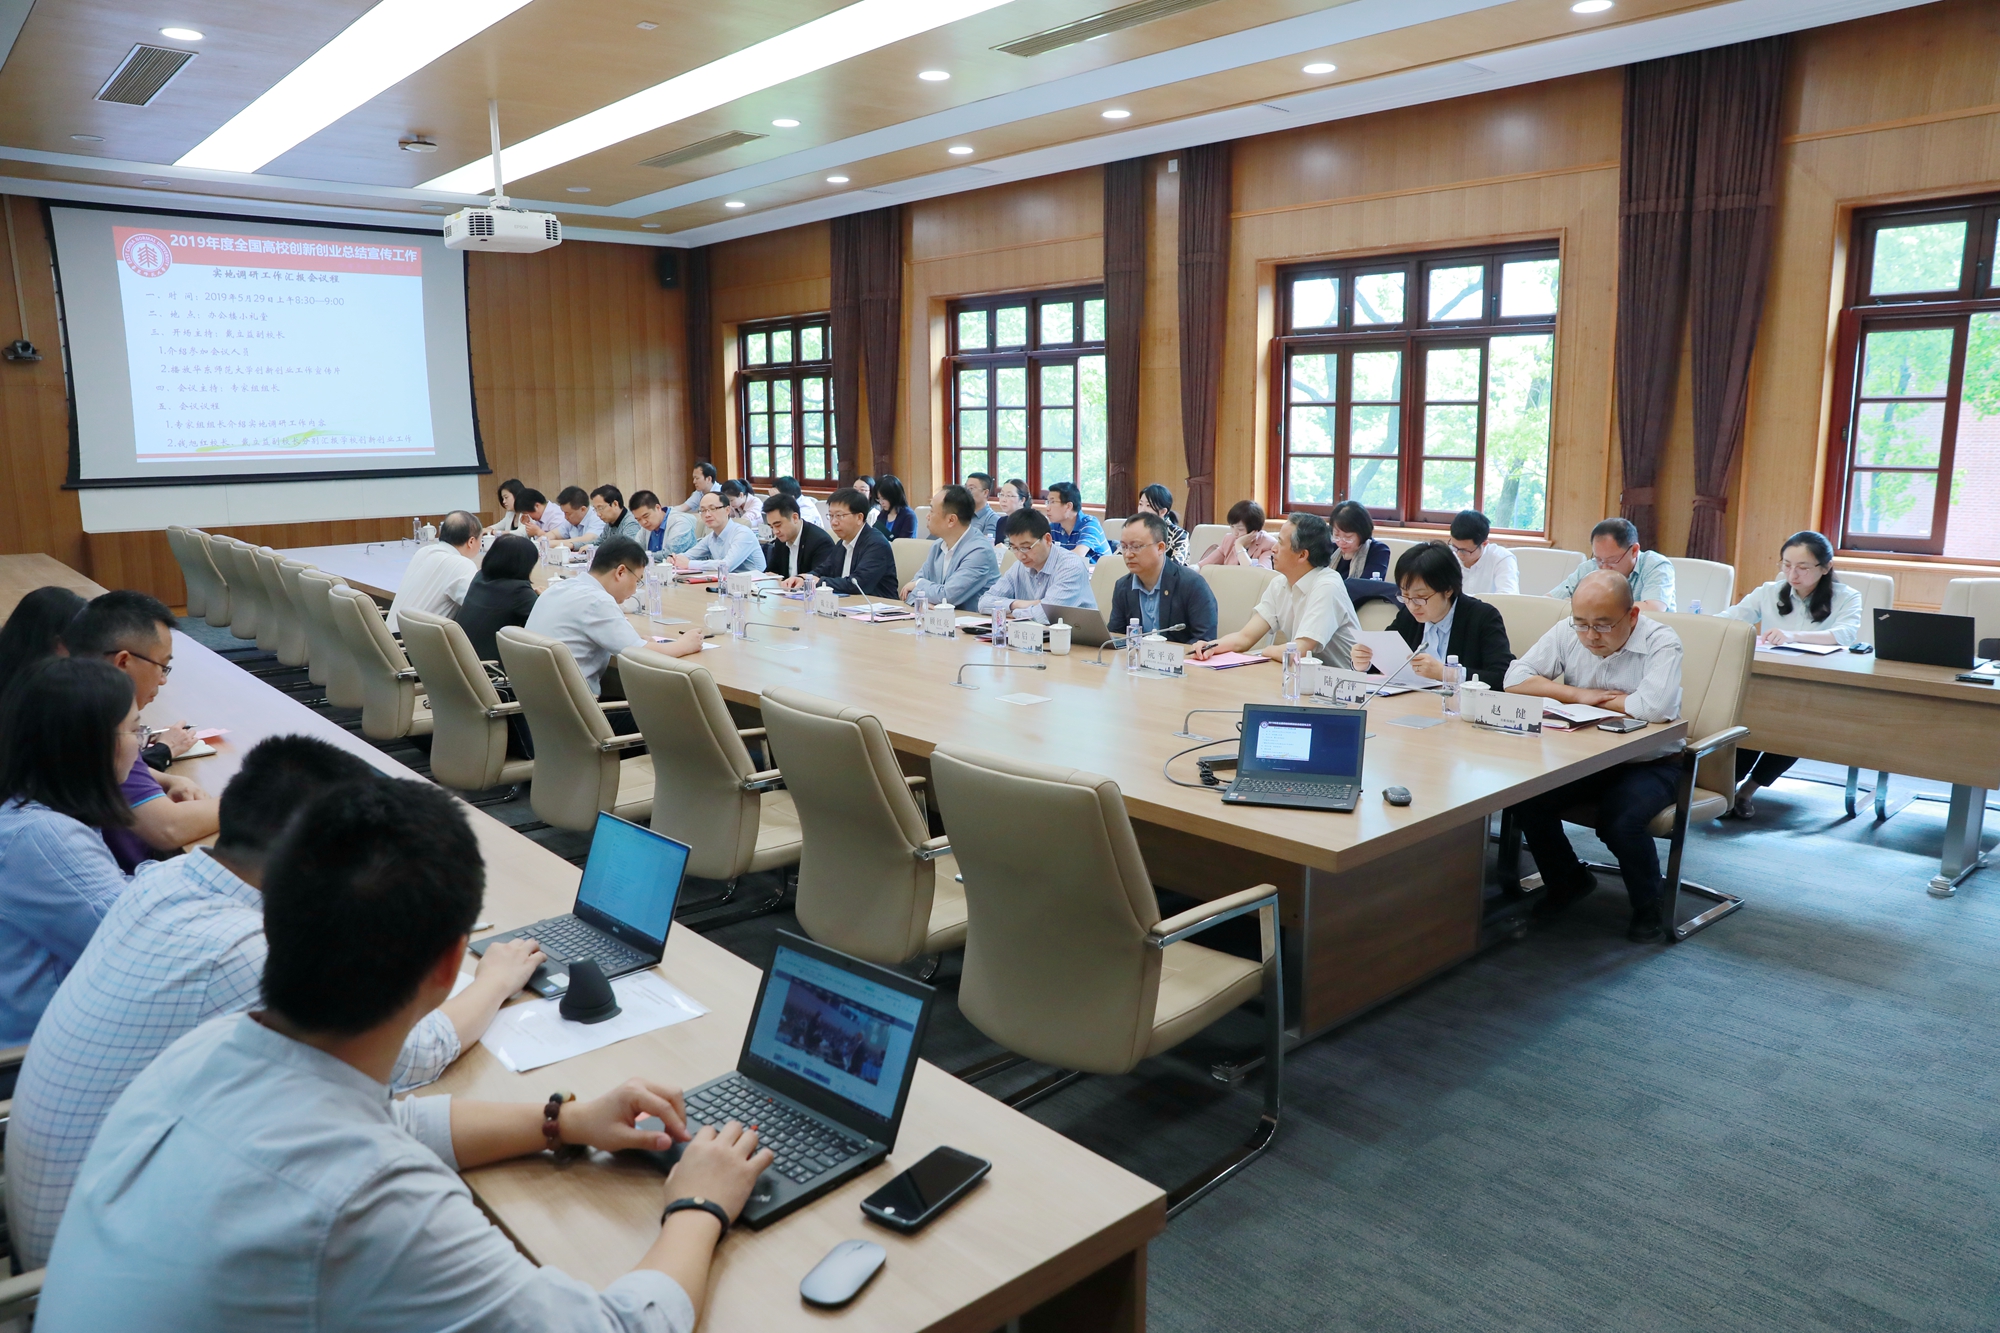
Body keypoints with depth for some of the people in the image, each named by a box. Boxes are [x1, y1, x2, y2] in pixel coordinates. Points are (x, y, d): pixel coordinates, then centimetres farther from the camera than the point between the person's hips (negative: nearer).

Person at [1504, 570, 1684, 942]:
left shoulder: (1661, 643, -17)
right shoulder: (1567, 632, -3)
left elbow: (1654, 706, -34)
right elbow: (1515, 677, -6)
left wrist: (1596, 699, -17)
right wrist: (1577, 694, -16)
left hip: (1648, 762, -5)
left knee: (1619, 819, -32)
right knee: (1524, 797, -18)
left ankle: (1648, 902, 2)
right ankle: (1568, 880, 12)